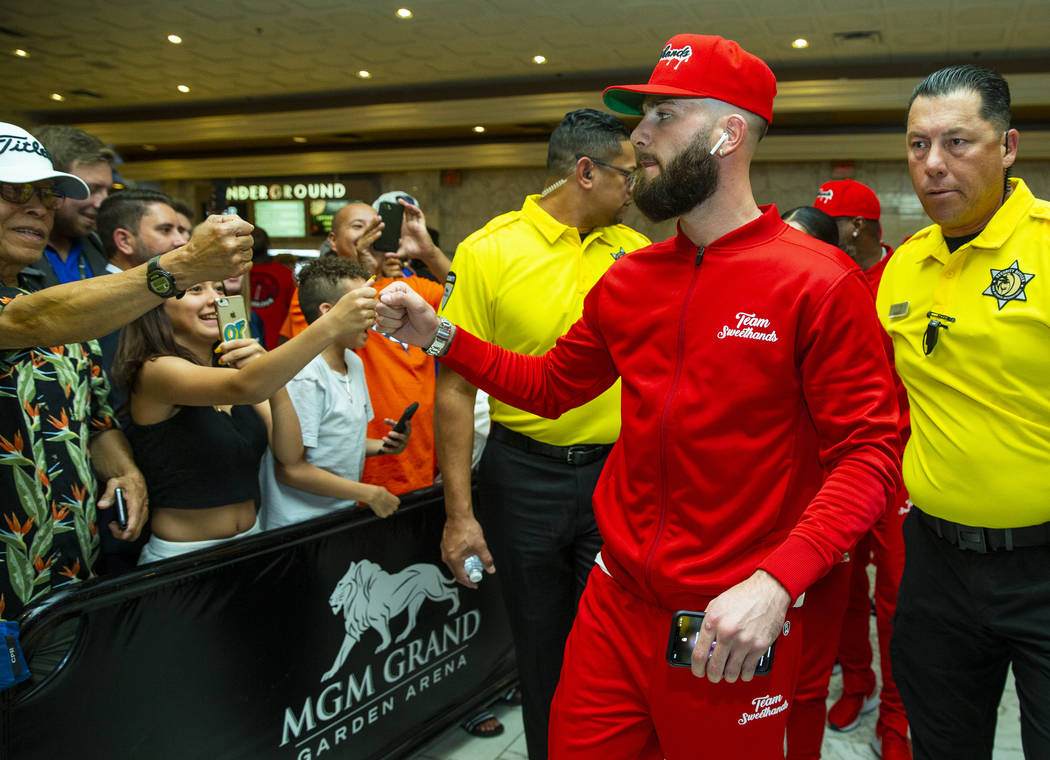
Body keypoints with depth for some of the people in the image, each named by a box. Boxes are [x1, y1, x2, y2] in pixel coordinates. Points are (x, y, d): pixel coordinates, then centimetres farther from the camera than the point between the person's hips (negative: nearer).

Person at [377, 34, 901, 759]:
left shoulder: (819, 282, -11)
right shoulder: (629, 280, 6)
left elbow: (869, 451, -14)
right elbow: (548, 385, 15)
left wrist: (776, 580, -26)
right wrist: (438, 333, 5)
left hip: (732, 632, -4)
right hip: (615, 609, 5)